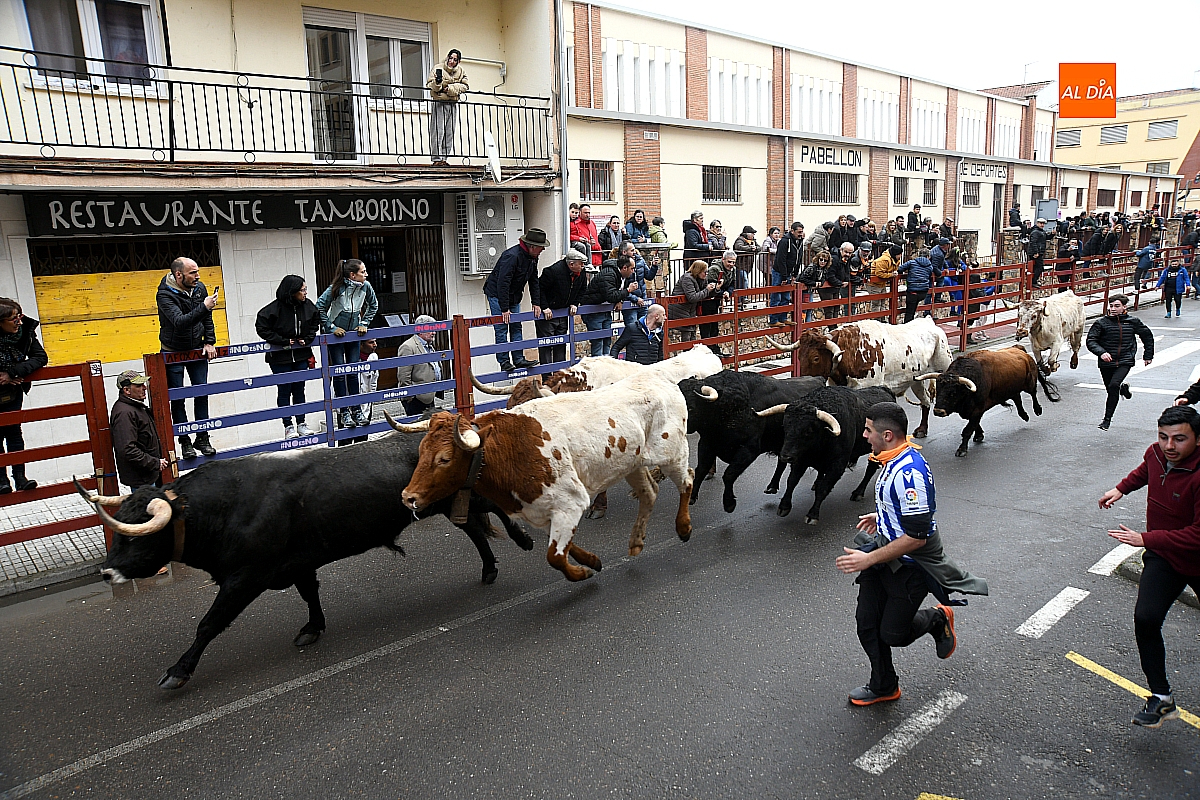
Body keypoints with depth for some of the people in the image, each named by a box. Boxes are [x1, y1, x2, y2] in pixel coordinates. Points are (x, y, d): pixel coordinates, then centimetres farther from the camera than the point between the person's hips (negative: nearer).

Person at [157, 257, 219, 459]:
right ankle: (185, 442, 10)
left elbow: (207, 318, 8)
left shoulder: (199, 288, -4)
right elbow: (180, 322, -36)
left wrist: (209, 342, 1)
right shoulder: (165, 295, -22)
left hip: (197, 350, 5)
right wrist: (203, 307, -46)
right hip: (173, 353, -5)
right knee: (177, 399, 1)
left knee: (202, 393, 5)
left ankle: (203, 438, 14)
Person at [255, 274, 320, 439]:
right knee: (284, 391, 3)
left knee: (299, 390, 11)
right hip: (280, 357, -4)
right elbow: (262, 328, -14)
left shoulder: (308, 305, -3)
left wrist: (307, 339, 0)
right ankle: (288, 426, 11)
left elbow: (315, 322, 14)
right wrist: (283, 341, -16)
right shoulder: (275, 308, -17)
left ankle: (301, 423, 19)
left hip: (301, 355, 4)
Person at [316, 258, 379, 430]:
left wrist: (364, 323, 2)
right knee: (339, 372, -1)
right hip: (336, 334, -4)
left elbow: (373, 305, 10)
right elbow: (319, 307, -17)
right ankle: (344, 412, 4)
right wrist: (331, 327, -17)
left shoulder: (366, 286, -9)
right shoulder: (337, 288, -21)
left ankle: (356, 410, 12)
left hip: (354, 333, 4)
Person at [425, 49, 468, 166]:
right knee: (438, 131, -8)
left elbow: (464, 86, 0)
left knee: (449, 133, 4)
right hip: (439, 103, -4)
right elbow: (429, 85, -5)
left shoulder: (461, 71, 9)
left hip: (453, 104, 4)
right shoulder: (438, 68, -2)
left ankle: (444, 158, 9)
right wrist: (437, 82, -27)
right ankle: (436, 158, -7)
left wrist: (450, 88, -13)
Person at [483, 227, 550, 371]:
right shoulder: (512, 256, -28)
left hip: (513, 297, 9)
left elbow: (534, 282, 10)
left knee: (516, 327, 7)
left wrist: (536, 304, 1)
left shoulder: (532, 257, 1)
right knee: (501, 329, -8)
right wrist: (505, 309, -32)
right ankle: (504, 362, -4)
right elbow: (502, 283, -31)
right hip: (497, 295, -9)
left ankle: (519, 359, 10)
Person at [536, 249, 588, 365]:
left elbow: (582, 291, 14)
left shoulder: (581, 273, -3)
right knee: (546, 344, -5)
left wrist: (574, 304, 0)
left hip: (564, 312, 7)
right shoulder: (553, 271, -24)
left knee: (561, 342, 12)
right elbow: (540, 289, -19)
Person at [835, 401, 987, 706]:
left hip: (910, 563, -9)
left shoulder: (909, 472, -31)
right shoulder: (896, 458, 1)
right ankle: (883, 687, 32)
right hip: (885, 555, 9)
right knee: (867, 622, 12)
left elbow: (916, 536, -29)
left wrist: (869, 559, -26)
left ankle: (937, 618, 31)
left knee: (893, 634, 3)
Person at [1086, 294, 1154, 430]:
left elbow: (1147, 336, 18)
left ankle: (1107, 419, -14)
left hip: (1125, 362, -1)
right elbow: (1091, 341, -10)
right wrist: (1101, 352, -27)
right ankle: (1123, 388, 49)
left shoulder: (1133, 322, 2)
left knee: (1113, 385, -23)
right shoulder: (1102, 323, -4)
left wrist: (1148, 355, 21)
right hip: (1107, 362, 1)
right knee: (1112, 391, 9)